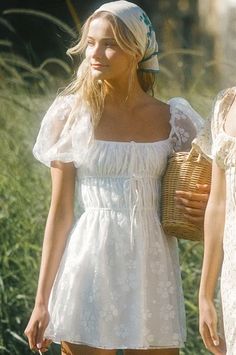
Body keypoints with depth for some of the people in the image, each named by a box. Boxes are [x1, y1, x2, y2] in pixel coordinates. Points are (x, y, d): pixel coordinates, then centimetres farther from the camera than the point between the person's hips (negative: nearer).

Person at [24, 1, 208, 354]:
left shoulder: (171, 120, 4)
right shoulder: (72, 115, -1)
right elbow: (60, 212, -1)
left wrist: (208, 207, -9)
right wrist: (42, 302, -4)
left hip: (152, 268, 2)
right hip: (90, 262, -2)